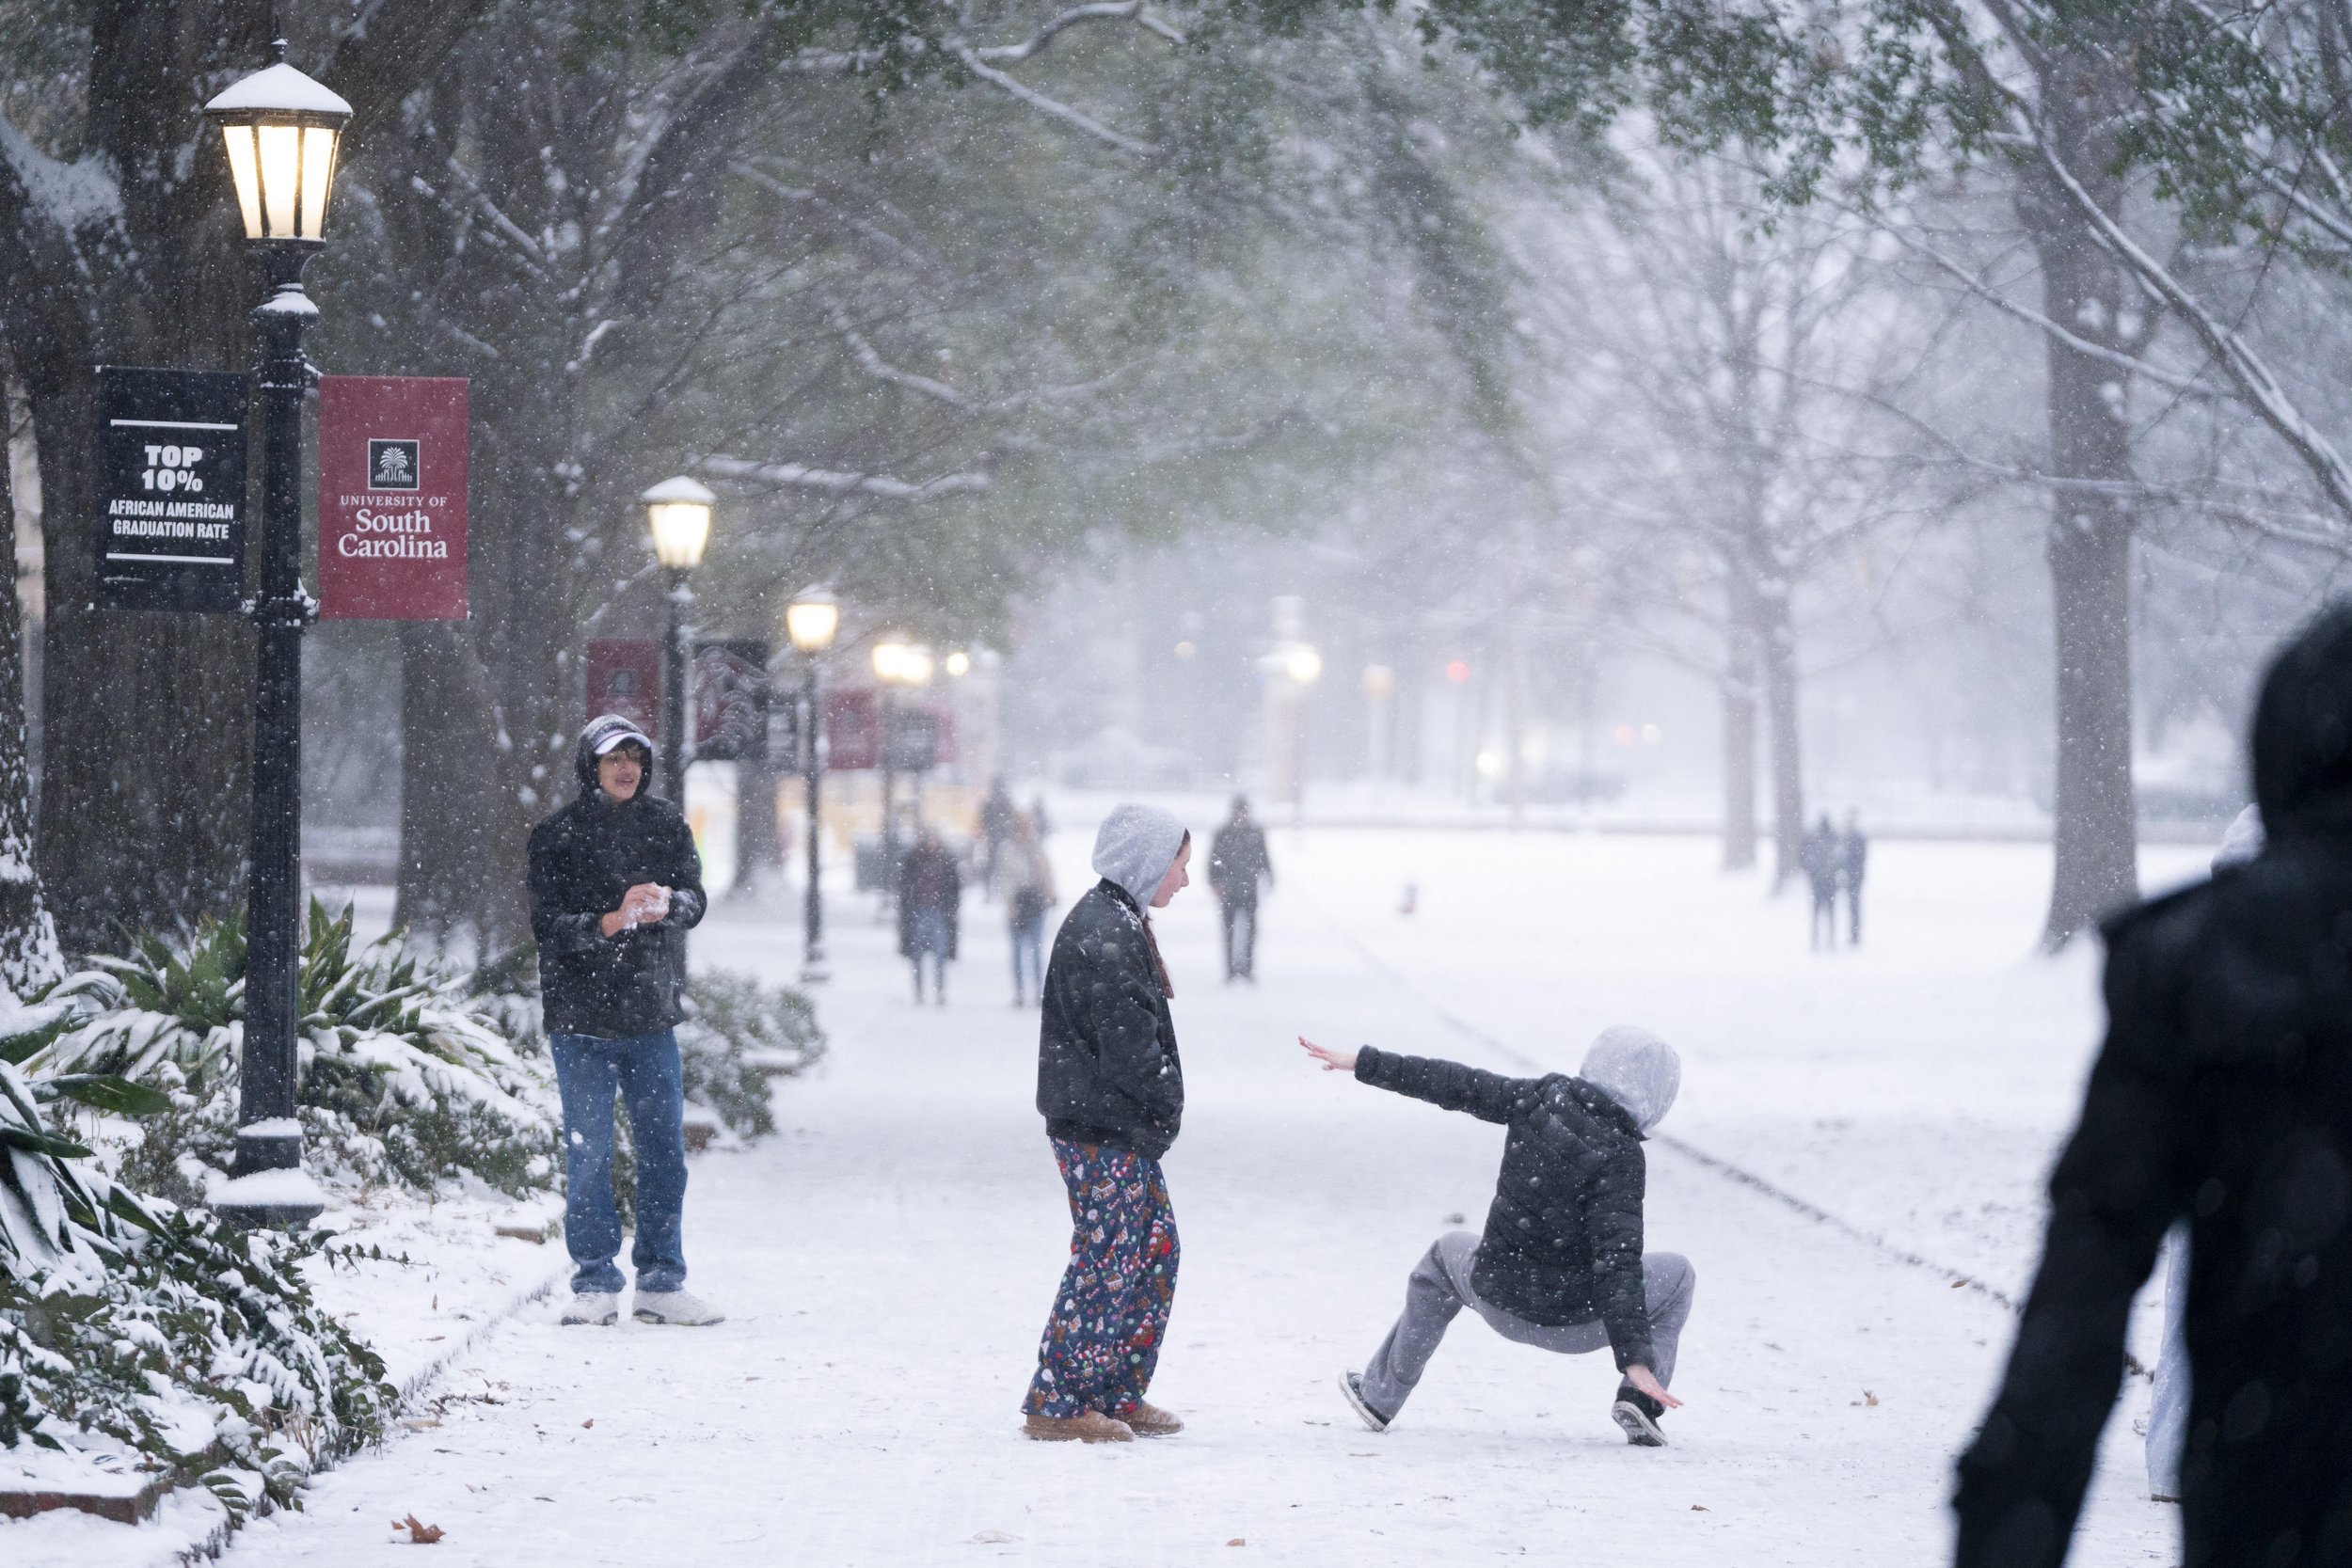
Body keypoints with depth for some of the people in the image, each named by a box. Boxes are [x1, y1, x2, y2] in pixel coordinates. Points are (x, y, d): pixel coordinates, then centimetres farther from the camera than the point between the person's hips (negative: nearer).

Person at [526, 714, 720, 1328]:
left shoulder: (666, 825, 7)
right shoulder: (556, 835, -3)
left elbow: (694, 898, -3)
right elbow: (547, 923, -10)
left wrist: (664, 906, -26)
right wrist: (609, 922, -26)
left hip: (653, 1016, 3)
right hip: (581, 1018, -3)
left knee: (664, 1153, 6)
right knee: (588, 1157, -2)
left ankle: (661, 1282, 15)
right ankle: (596, 1284, 7)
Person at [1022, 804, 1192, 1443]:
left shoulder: (1121, 923, 17)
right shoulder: (1104, 932, -18)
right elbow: (1127, 1043, -21)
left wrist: (1161, 1110, 11)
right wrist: (1166, 1105, -8)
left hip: (1126, 1131, 11)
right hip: (1100, 1131, -11)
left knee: (1156, 1248, 14)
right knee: (1108, 1257, -7)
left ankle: (1118, 1395, 20)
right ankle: (1056, 1405, -2)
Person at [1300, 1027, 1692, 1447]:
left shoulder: (1541, 1099, -7)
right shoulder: (1621, 1158, -19)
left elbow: (1455, 1085, 1)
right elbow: (1617, 1260, -24)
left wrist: (1364, 1063, 12)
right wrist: (1635, 1360, -25)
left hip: (1499, 1303, 4)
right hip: (1576, 1323, -4)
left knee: (1448, 1252, 37)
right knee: (1676, 1273, 22)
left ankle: (1380, 1396, 41)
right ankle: (1640, 1398, 6)